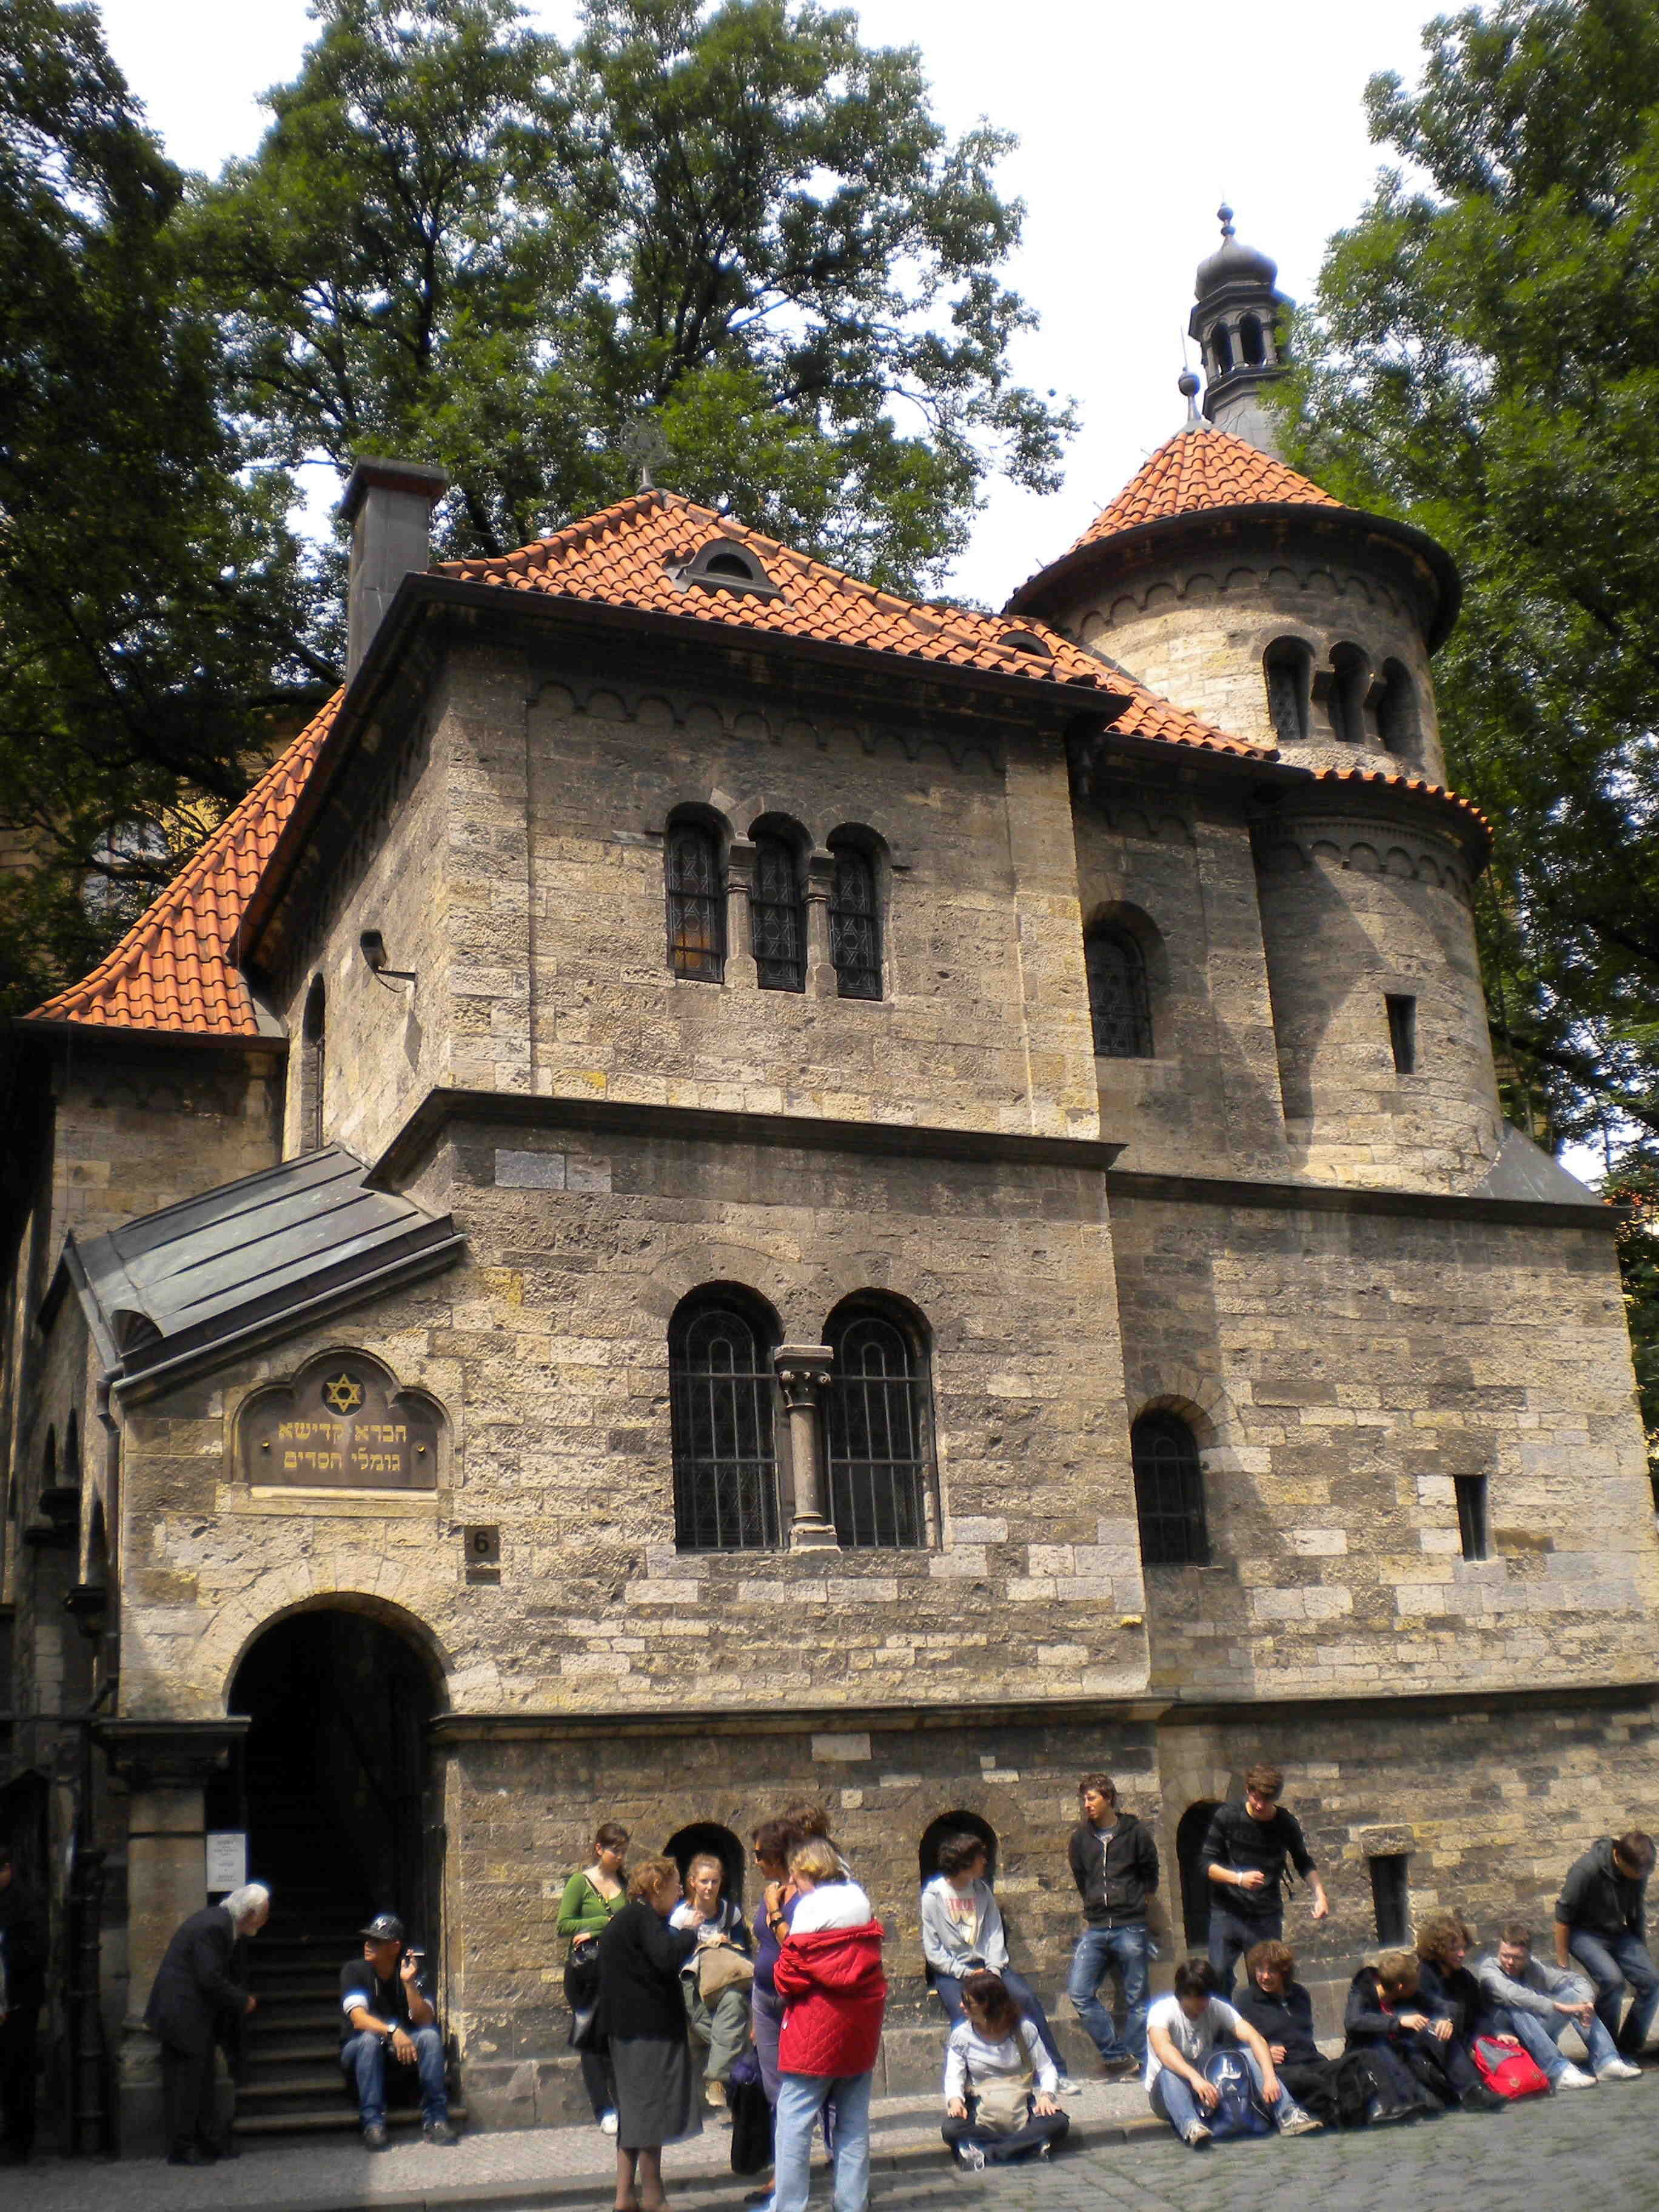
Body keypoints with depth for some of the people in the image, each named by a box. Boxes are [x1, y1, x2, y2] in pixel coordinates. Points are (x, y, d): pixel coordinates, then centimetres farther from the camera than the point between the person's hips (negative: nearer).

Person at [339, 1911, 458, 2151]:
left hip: (400, 2046, 2)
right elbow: (358, 2018, -27)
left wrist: (409, 1983, -27)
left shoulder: (410, 1972, -4)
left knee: (430, 2036, -25)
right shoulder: (354, 1970, -13)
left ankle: (435, 2119, -25)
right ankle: (372, 2123, -33)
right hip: (357, 2049, -2)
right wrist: (392, 2031, -43)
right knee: (370, 2039, -34)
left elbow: (425, 2020, -15)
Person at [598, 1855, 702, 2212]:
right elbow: (667, 1959, -26)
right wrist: (690, 1933, -11)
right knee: (651, 2114, -3)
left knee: (633, 2113, 13)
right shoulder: (643, 1918, -15)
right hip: (650, 2031, -10)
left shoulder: (624, 1918, 16)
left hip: (629, 2030, 10)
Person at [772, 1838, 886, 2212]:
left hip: (816, 2028, -6)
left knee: (794, 2122, 1)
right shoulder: (861, 1904, 6)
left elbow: (789, 1977, -13)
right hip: (861, 2027, 6)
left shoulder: (810, 1908, -12)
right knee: (854, 2124, 12)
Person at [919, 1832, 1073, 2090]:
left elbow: (995, 1933, 7)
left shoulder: (982, 1890, 10)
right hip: (951, 1972, -4)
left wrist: (993, 1971, -8)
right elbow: (933, 1951, -6)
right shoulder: (933, 1896, -5)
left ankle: (1055, 2071, -14)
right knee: (963, 2015, -33)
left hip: (987, 1965, 4)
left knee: (1028, 1998, -19)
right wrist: (966, 1973, -14)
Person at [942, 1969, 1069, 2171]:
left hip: (1022, 2106, 0)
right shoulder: (961, 2035, -1)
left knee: (1058, 2123, -31)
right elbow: (954, 2077, -6)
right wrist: (955, 2099, -27)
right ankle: (1029, 2145, -31)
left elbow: (1046, 2069, -1)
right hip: (981, 2107, 0)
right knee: (952, 2129, -33)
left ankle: (984, 2153, -31)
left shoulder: (1024, 2029, -3)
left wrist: (1046, 2095, -20)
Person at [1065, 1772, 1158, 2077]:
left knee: (1136, 1999, 2)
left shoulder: (1135, 1832, -2)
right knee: (1079, 1992, -8)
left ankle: (1137, 2061, 13)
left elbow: (1150, 1873, 11)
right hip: (1095, 1929, 3)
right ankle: (1116, 2055, 1)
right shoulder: (1081, 1836, 7)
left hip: (1130, 1928, -3)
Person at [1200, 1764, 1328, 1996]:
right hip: (1227, 1913, -1)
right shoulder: (1227, 1817, -6)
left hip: (1267, 1917, 1)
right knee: (1219, 1976, -6)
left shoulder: (1287, 1824, 0)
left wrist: (1320, 1893, 1)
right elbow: (1207, 1863, -7)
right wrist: (1239, 1878, -23)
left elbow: (1304, 1863, 18)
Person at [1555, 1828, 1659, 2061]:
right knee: (1612, 1980, -28)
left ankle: (1628, 2050, 4)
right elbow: (1563, 1918, -19)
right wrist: (1563, 1964, -14)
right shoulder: (1586, 1870, -28)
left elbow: (1637, 1914, 10)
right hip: (1584, 1933, -6)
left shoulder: (1638, 1872, -10)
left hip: (1617, 1933, 6)